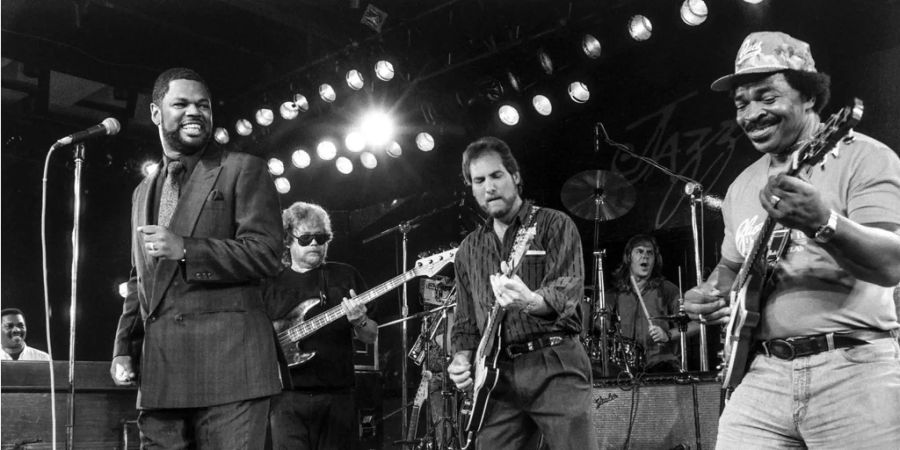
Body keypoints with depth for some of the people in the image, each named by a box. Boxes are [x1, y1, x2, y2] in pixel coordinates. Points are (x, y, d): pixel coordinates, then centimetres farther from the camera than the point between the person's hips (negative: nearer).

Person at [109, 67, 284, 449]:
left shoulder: (243, 170, 3)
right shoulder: (143, 191, 22)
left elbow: (266, 254, -7)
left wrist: (185, 249, -15)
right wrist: (124, 348, 13)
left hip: (228, 361, -5)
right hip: (158, 373, 6)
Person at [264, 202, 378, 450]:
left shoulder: (345, 276, 8)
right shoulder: (272, 283, 10)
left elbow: (372, 337, 8)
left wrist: (359, 322, -13)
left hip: (337, 394, 0)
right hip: (287, 394, 0)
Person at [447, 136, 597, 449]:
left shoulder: (554, 224, 2)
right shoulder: (469, 250, 16)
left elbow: (570, 287, -14)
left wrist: (532, 301, -35)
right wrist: (462, 357, 0)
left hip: (555, 364, -4)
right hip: (497, 375, 4)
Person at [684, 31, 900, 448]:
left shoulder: (864, 158, -4)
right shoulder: (741, 187, 13)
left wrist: (824, 223, -34)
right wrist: (709, 295, 3)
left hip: (855, 370, -4)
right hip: (762, 375, 5)